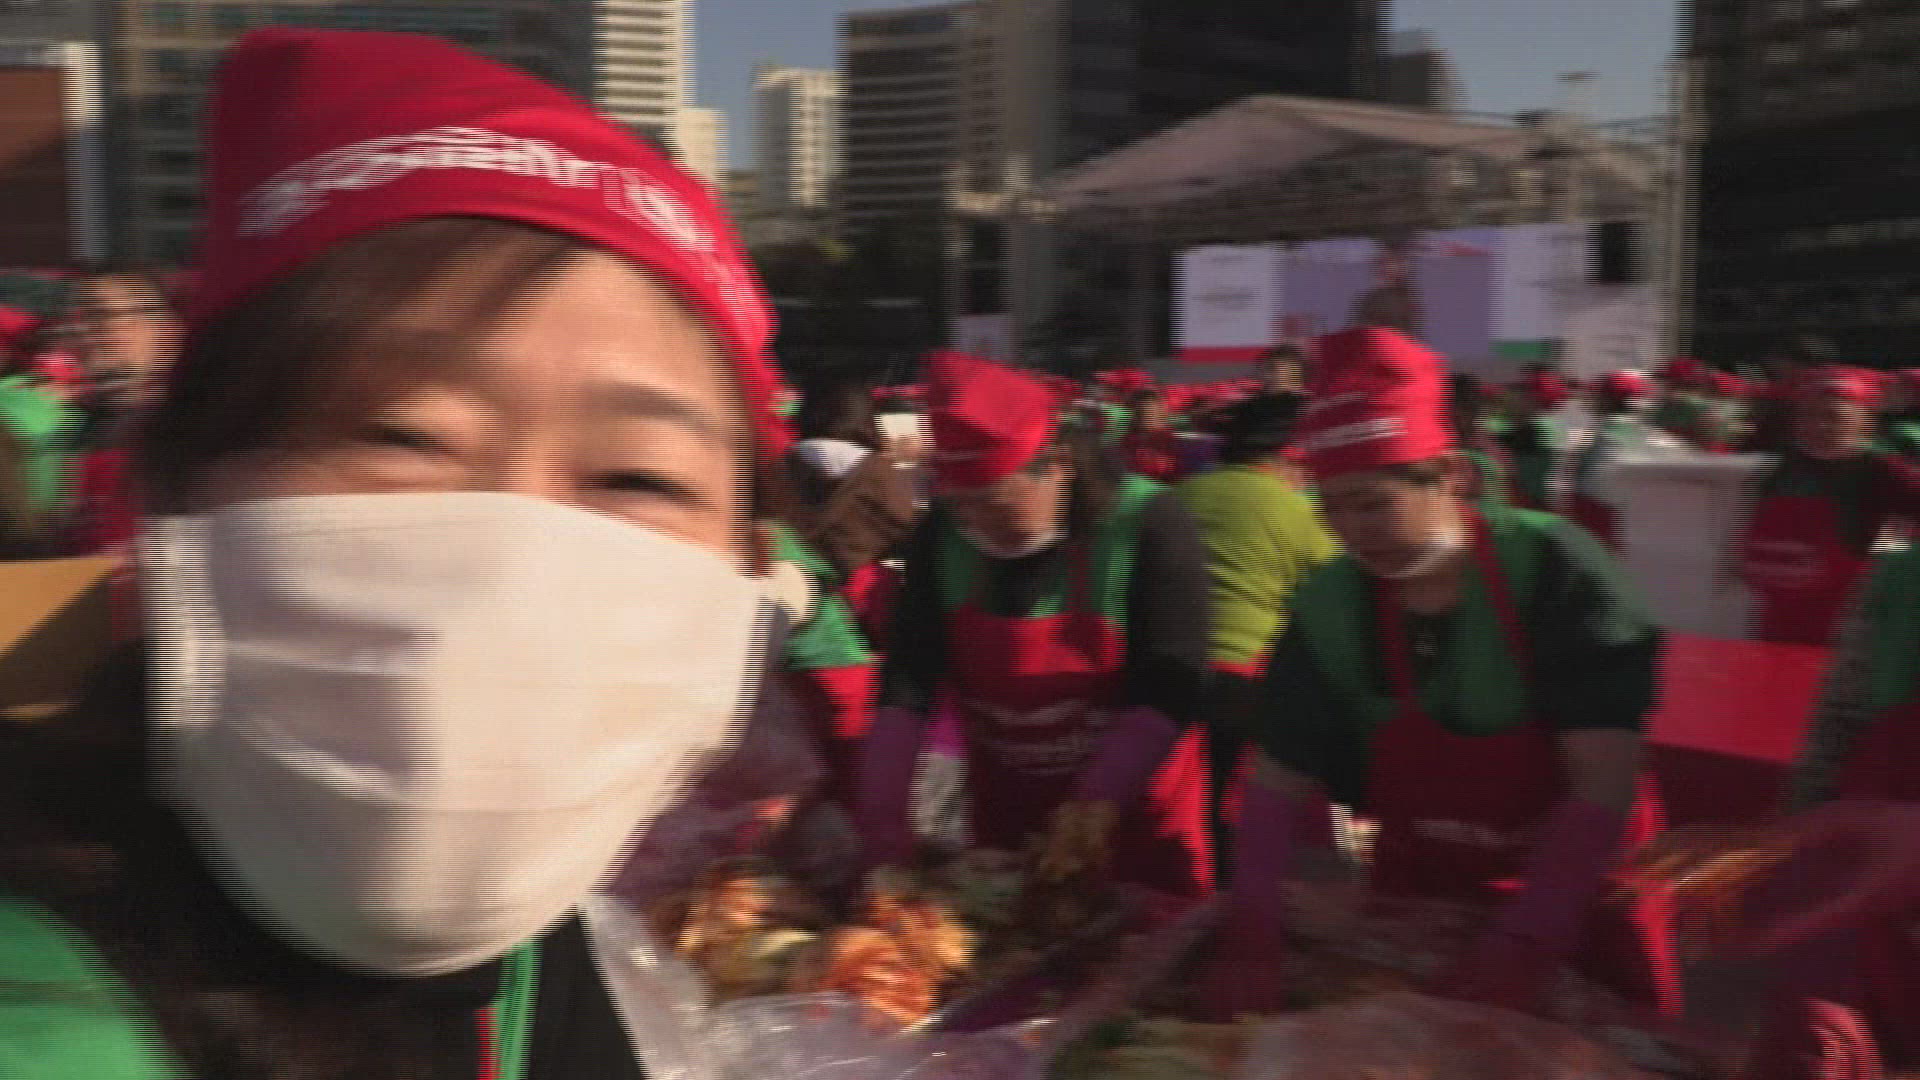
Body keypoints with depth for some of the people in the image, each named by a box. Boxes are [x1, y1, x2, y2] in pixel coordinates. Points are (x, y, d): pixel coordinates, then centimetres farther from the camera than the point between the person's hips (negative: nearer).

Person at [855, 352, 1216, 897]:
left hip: (1132, 810, -4)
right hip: (1003, 808, 4)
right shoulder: (942, 536, -9)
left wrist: (1101, 799, -36)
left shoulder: (1150, 528, -21)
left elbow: (1170, 692, -23)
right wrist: (882, 820, -20)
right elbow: (909, 685, -11)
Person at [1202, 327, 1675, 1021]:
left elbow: (1606, 786, -25)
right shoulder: (1327, 606, -12)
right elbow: (1281, 785, -9)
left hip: (1578, 895, -2)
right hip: (1415, 898, 3)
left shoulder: (1552, 569, -22)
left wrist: (1526, 944, -33)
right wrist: (1252, 931, -23)